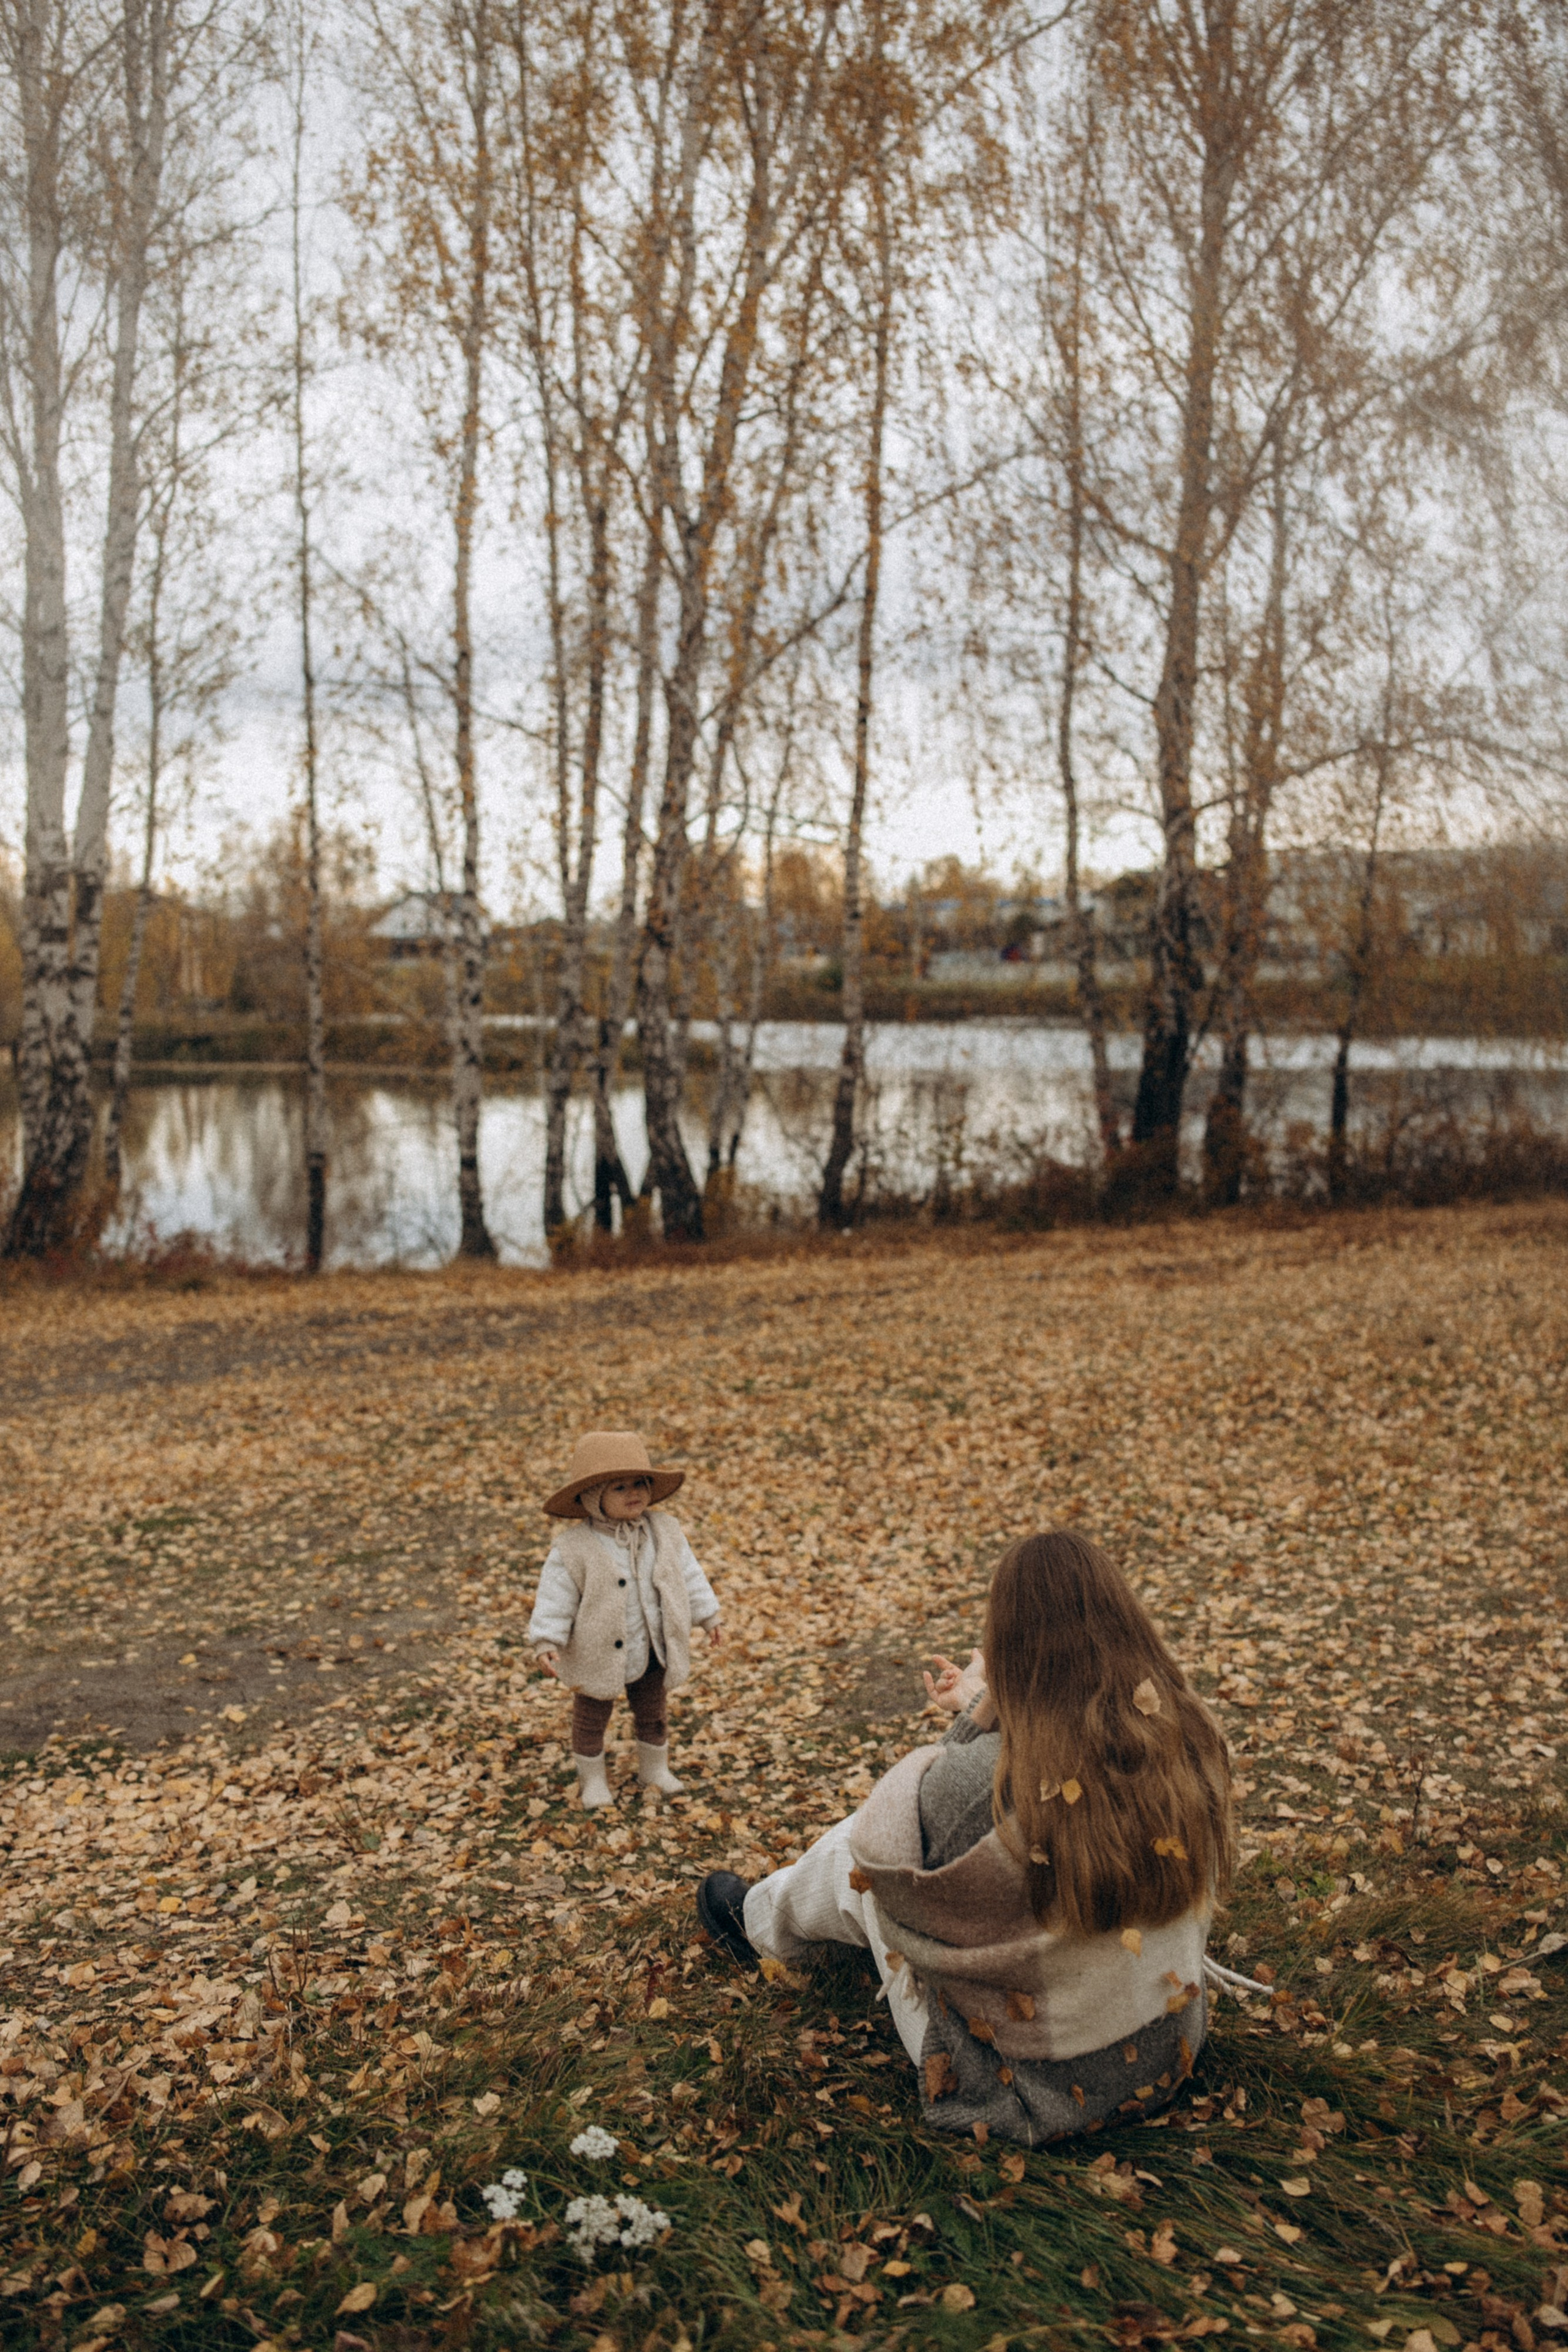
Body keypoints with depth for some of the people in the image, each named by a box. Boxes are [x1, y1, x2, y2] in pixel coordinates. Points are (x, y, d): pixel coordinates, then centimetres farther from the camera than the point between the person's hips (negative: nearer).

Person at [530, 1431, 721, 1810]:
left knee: (653, 1715, 22)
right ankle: (592, 1778, 37)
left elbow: (688, 1576, 4)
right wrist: (547, 1642, -22)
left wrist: (707, 1616, 8)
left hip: (653, 1654, 4)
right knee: (591, 1721, 15)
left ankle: (655, 1768, 45)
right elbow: (555, 1599, -16)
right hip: (599, 1656, -3)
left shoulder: (666, 1533, -7)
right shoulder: (574, 1550, -20)